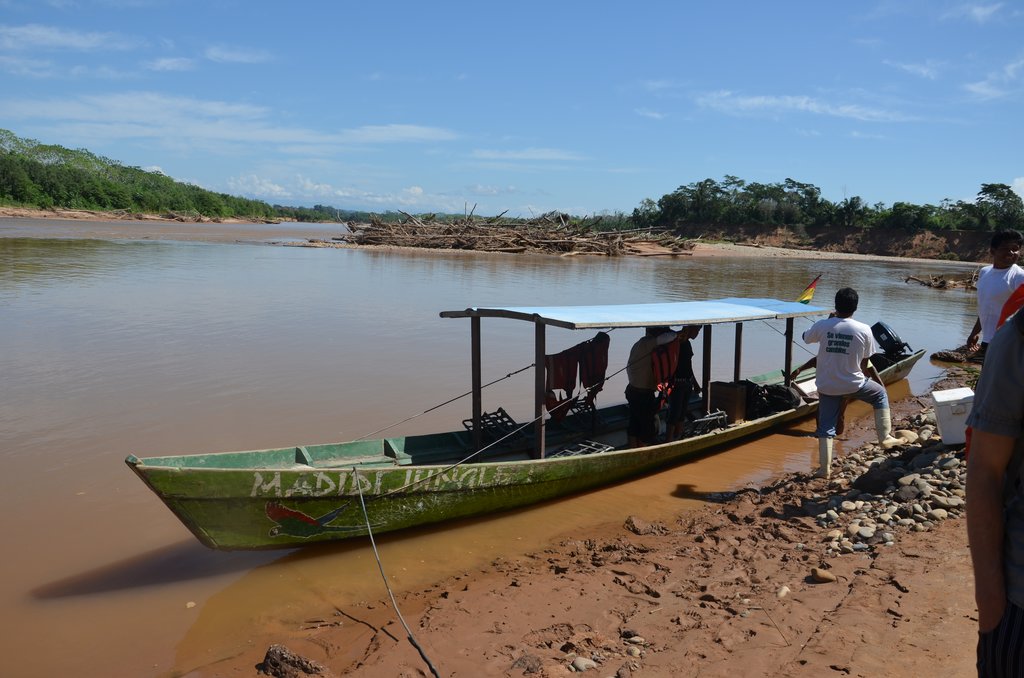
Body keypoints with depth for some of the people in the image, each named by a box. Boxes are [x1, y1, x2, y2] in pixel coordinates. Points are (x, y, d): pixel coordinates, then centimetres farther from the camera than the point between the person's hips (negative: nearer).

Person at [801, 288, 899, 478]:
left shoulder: (822, 326, -10)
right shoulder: (864, 330, -11)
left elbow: (806, 338, 13)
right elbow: (865, 364, -4)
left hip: (826, 386, 1)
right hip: (853, 384, -1)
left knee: (826, 427, 10)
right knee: (880, 394, 29)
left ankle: (824, 468, 8)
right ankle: (885, 436, 31)